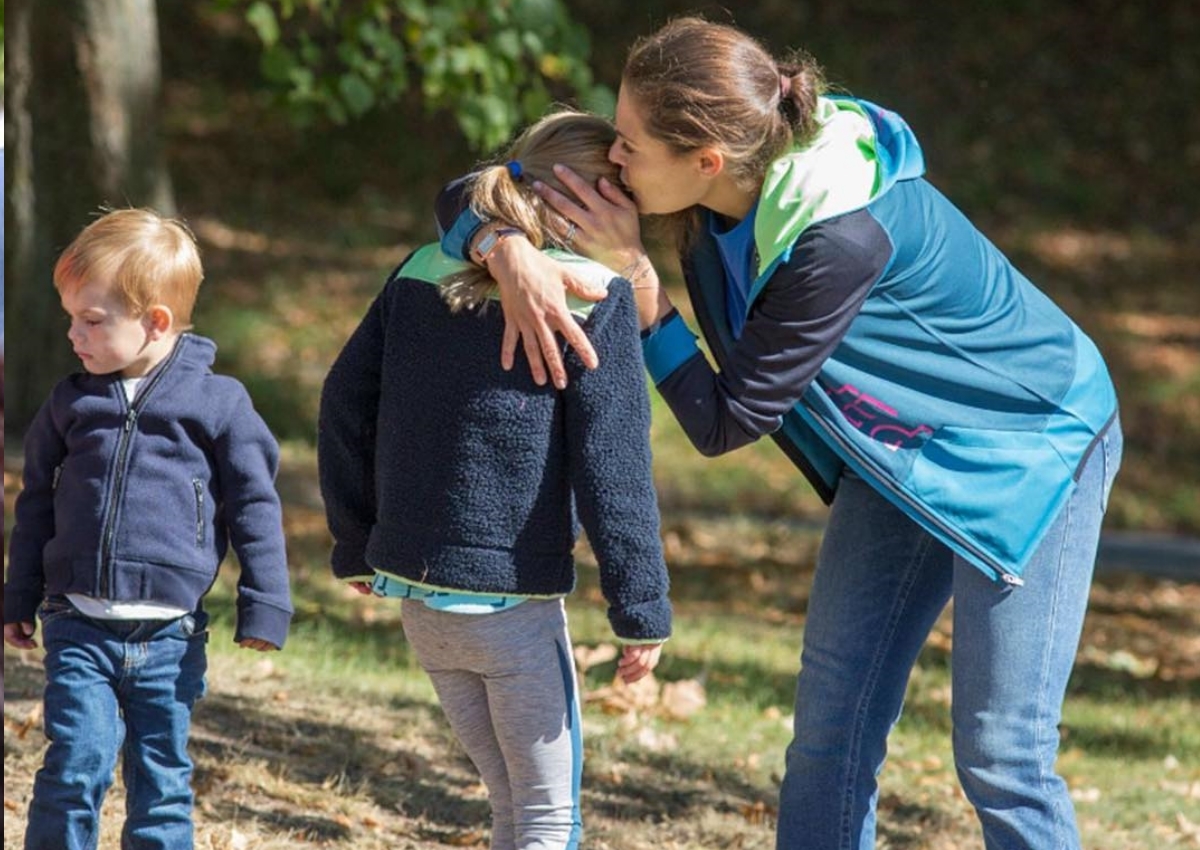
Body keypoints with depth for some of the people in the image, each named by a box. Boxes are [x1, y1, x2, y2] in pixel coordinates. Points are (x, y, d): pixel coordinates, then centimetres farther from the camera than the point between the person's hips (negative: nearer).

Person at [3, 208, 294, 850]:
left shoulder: (217, 403, -2)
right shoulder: (70, 402, 7)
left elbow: (255, 508, 2)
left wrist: (263, 605, -2)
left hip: (169, 637, -1)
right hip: (78, 631, 1)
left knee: (161, 784, 6)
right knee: (76, 767, -10)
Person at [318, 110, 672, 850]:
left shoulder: (425, 271, 7)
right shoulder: (595, 297, -10)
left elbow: (346, 403, 10)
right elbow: (613, 465, -12)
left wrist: (357, 544, 19)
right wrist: (642, 610, -6)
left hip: (417, 593, 6)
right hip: (512, 598, -6)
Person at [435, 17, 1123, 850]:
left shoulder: (843, 237, -36)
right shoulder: (724, 195, -14)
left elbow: (725, 422, -26)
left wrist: (634, 269, -27)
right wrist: (509, 249, -30)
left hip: (1032, 451, -8)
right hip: (902, 454, 8)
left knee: (1000, 754, -6)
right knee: (831, 726, 6)